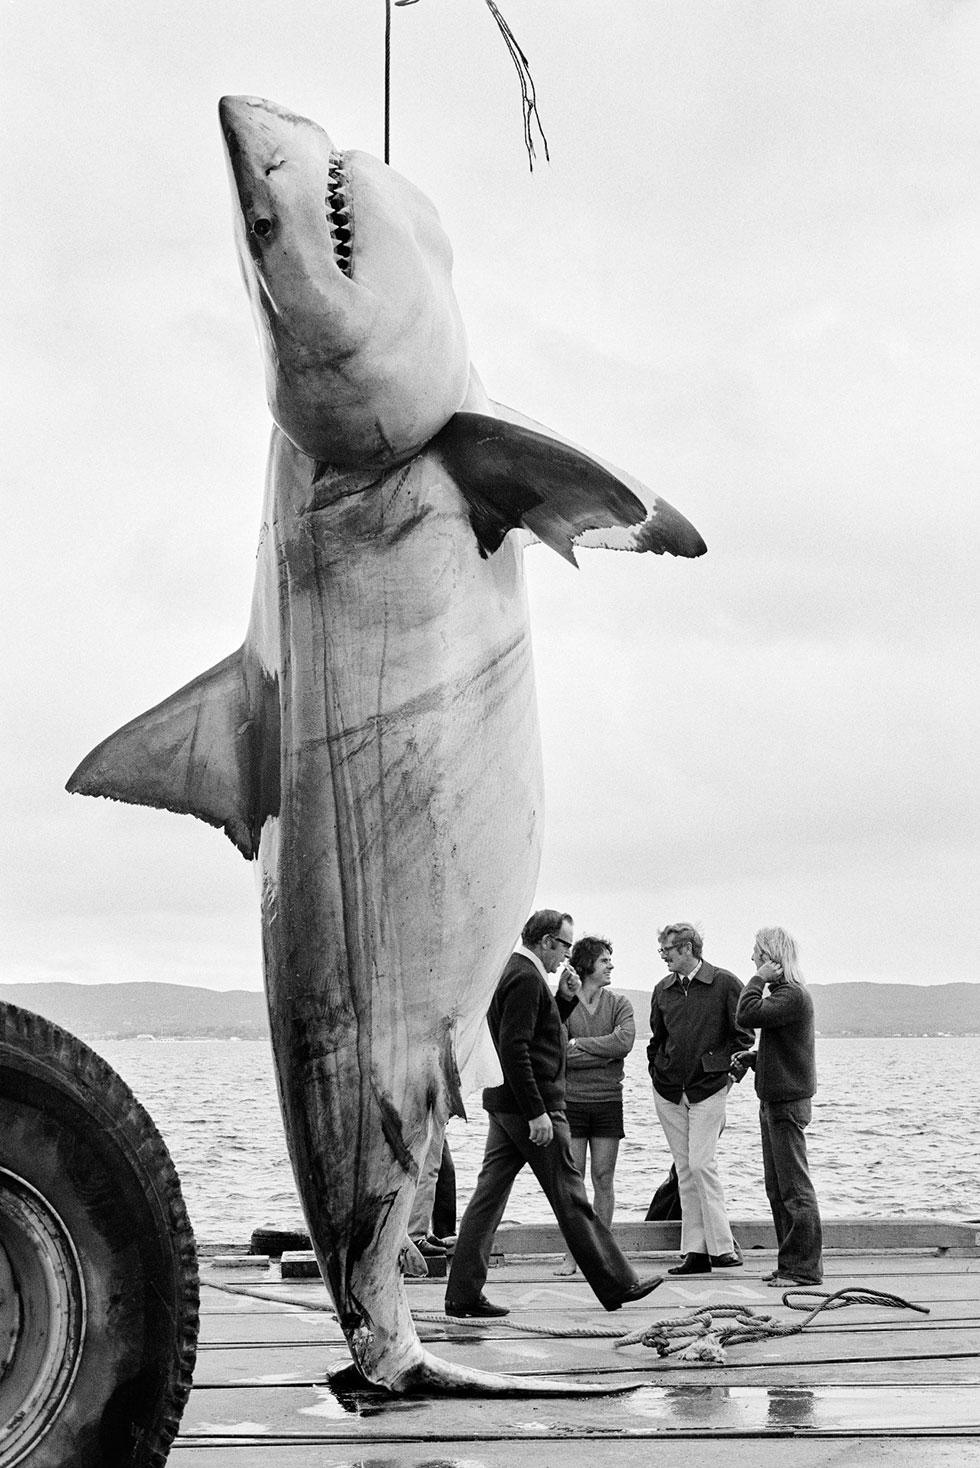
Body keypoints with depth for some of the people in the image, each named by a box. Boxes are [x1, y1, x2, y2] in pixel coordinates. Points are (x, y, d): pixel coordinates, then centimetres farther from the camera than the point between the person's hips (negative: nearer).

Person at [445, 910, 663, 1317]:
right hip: (529, 1104, -10)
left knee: (489, 1195, 7)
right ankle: (616, 1284, 8)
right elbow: (514, 1049, -23)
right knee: (570, 1198, -1)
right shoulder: (526, 978, -16)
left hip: (505, 1106, 10)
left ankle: (463, 1293, 6)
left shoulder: (516, 973, 16)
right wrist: (537, 1113, -23)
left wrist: (565, 997, 12)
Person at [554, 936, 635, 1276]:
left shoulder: (619, 1004, 6)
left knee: (603, 1178, 2)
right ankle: (572, 1253, 5)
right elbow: (560, 1055, -11)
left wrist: (578, 1044, -11)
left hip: (608, 1101, 2)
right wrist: (606, 1054, -12)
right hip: (571, 1100, -2)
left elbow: (625, 1041, -12)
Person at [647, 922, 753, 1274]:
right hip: (668, 1090, 5)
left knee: (701, 1163, -14)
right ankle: (695, 1252, 7)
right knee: (685, 1170, 5)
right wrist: (656, 1072, 11)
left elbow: (743, 1034, 0)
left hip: (709, 1087, -5)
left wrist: (734, 1071, -6)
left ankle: (722, 1246, -7)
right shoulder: (663, 990, 10)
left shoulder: (725, 984, -4)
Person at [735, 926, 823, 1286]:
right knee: (777, 1189, 13)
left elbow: (748, 1015, -28)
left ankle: (805, 1267, -2)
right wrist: (750, 1058, 9)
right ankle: (790, 1263, 18)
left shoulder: (793, 995, -16)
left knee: (794, 1188, -6)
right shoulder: (781, 994, 16)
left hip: (787, 1102, -10)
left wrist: (759, 978, -15)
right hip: (773, 1099, 10)